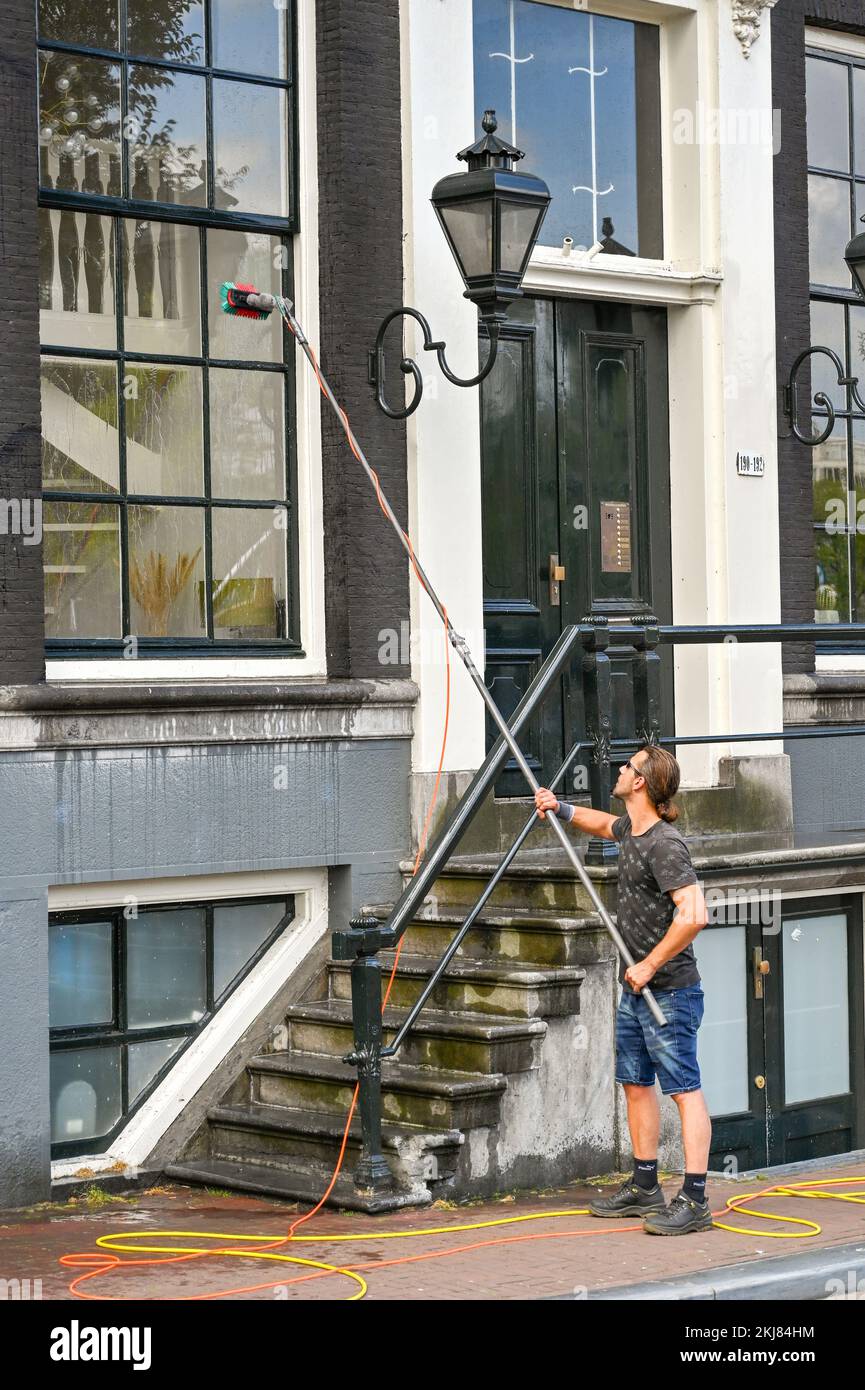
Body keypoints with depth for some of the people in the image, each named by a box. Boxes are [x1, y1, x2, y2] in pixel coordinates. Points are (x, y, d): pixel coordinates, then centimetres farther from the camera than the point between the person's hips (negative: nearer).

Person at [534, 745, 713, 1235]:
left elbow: (694, 914, -30)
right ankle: (645, 1188, 26)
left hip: (669, 990, -10)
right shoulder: (631, 828, 10)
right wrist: (562, 809, 22)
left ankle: (695, 1200, -7)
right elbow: (605, 824, 37)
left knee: (685, 1089, -8)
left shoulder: (664, 844, -21)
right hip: (636, 990, 10)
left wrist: (649, 965, -23)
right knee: (636, 1083, 16)